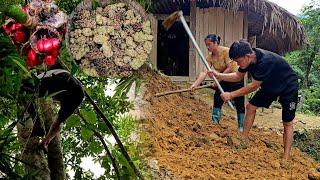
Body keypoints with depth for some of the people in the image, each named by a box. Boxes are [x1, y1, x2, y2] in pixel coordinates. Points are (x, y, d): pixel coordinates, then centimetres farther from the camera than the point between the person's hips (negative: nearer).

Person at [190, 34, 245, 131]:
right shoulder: (210, 57, -5)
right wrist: (195, 84, -27)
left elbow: (230, 68, -25)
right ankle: (215, 122, 11)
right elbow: (204, 72, -14)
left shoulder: (226, 51, -22)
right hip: (225, 80, 7)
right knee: (217, 99, 1)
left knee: (239, 104, -4)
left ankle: (241, 127, 4)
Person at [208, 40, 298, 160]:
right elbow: (238, 76, 0)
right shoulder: (248, 58, -15)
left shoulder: (266, 61, -39)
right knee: (250, 107, 2)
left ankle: (286, 158, -2)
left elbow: (254, 86, -32)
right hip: (270, 86, 8)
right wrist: (218, 75, -13)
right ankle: (244, 139, 12)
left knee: (287, 123, -4)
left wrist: (231, 95, -26)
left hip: (288, 88, -8)